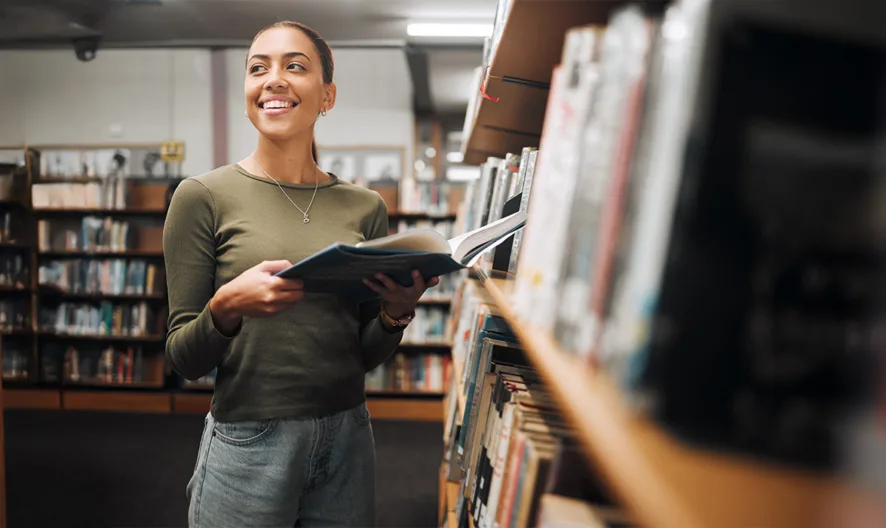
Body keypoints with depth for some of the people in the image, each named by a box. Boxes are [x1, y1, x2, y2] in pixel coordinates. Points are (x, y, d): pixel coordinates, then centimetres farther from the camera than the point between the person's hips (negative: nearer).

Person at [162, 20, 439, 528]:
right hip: (248, 443, -3)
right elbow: (184, 359, -4)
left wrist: (397, 312, -12)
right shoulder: (204, 196, -6)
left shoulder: (365, 206, 3)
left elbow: (366, 355, 8)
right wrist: (225, 308, -23)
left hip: (348, 441, 3)